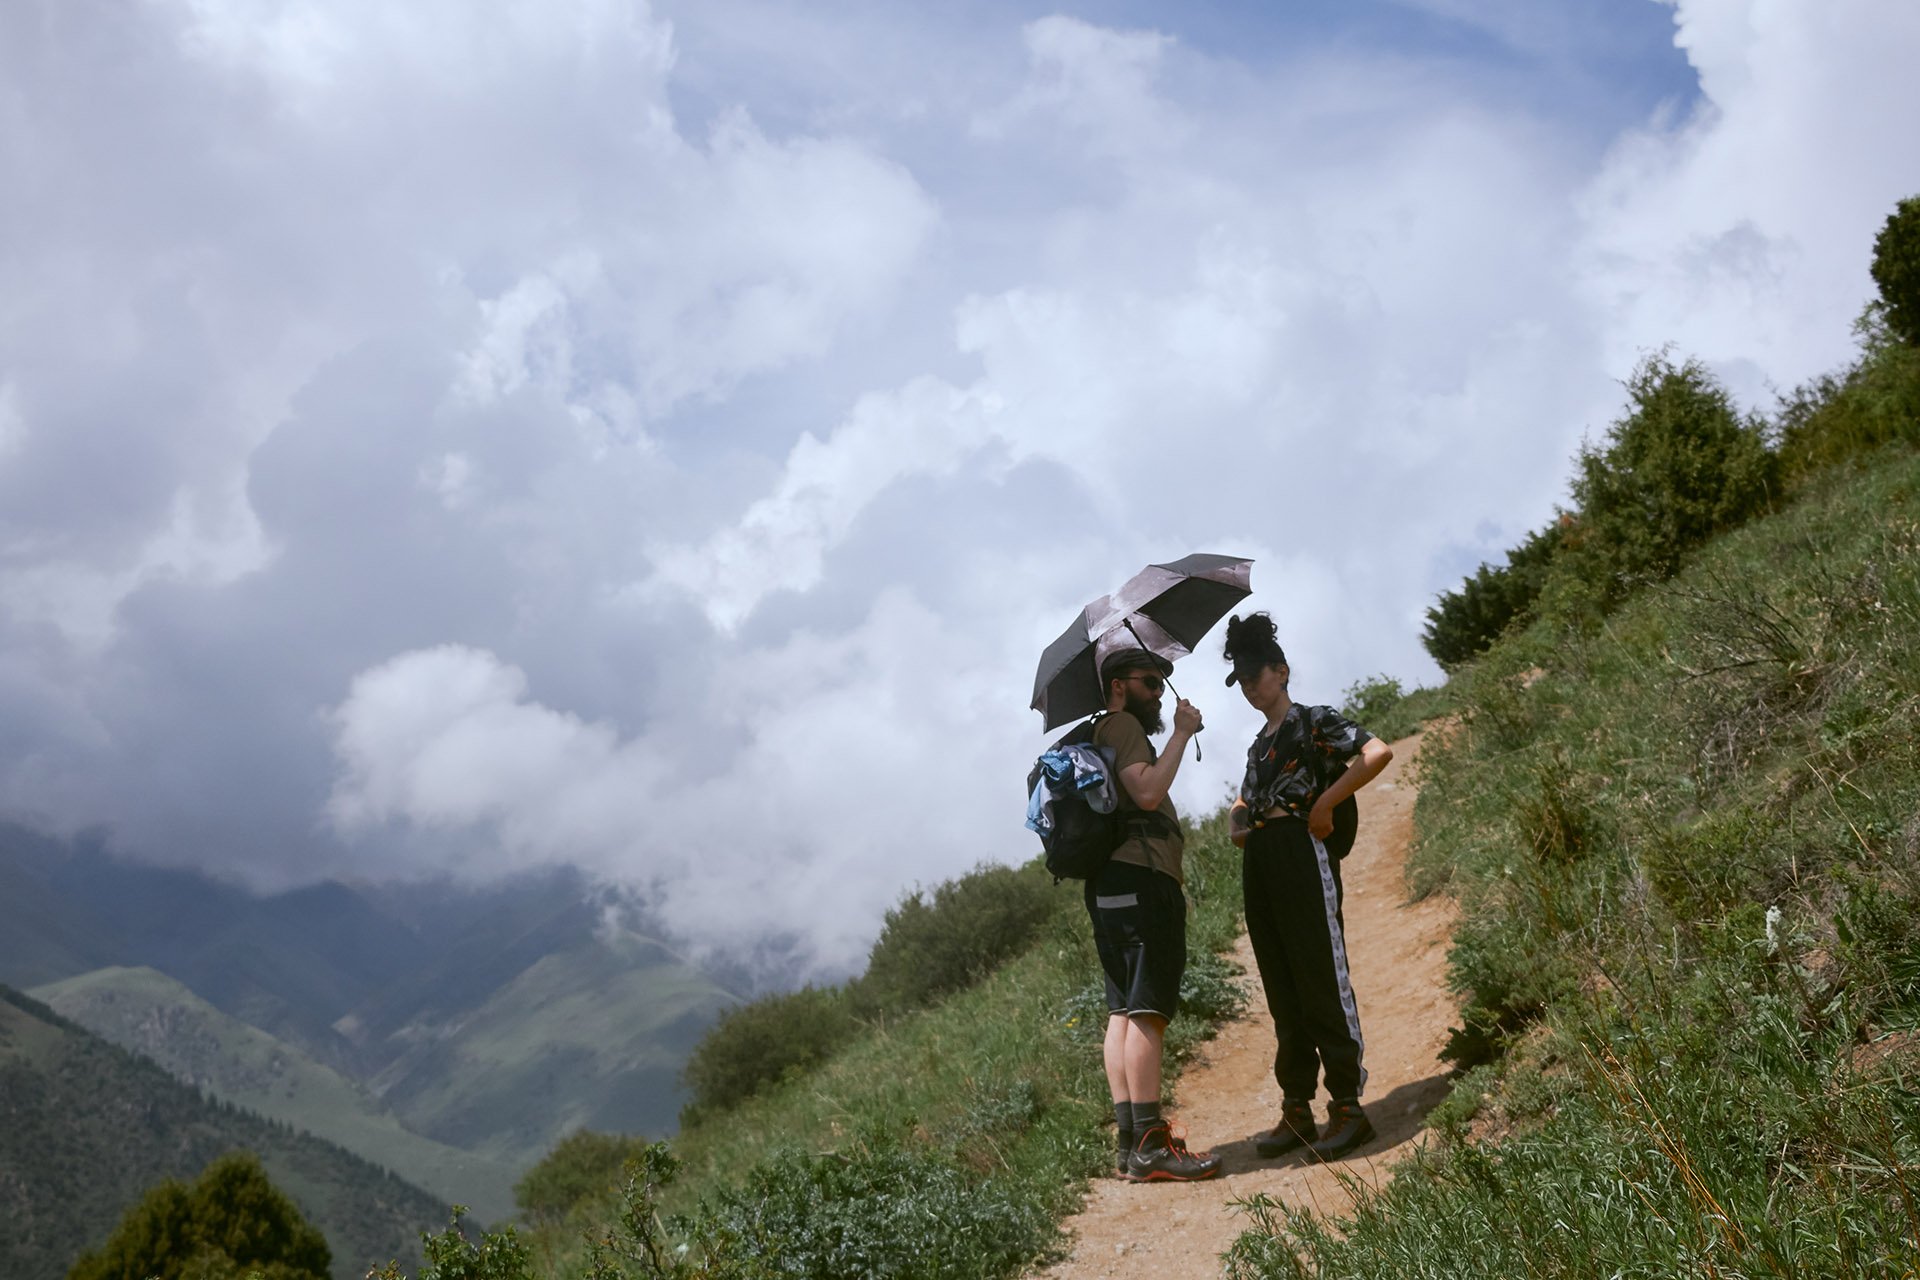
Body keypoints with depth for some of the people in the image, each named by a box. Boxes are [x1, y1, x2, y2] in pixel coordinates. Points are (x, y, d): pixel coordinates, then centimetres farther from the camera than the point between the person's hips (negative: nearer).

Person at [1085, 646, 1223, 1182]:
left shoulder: (1109, 734, 27)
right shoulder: (1121, 725, -4)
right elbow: (1147, 791, -18)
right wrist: (1181, 733, -10)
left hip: (1115, 888, 11)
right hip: (1138, 879, -11)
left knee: (1123, 1010, 6)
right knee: (1146, 1011, -14)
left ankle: (1130, 1140, 6)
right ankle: (1149, 1146, -18)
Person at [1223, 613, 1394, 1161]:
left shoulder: (1312, 721, 0)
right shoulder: (1258, 746, 23)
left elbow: (1378, 753, -15)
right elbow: (1244, 806, 36)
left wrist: (1325, 803, -15)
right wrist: (1239, 826, 13)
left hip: (1301, 851, -8)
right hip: (1259, 864, 8)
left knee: (1322, 978, -8)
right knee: (1282, 988, 7)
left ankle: (1348, 1106, -4)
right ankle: (1297, 1110, 10)